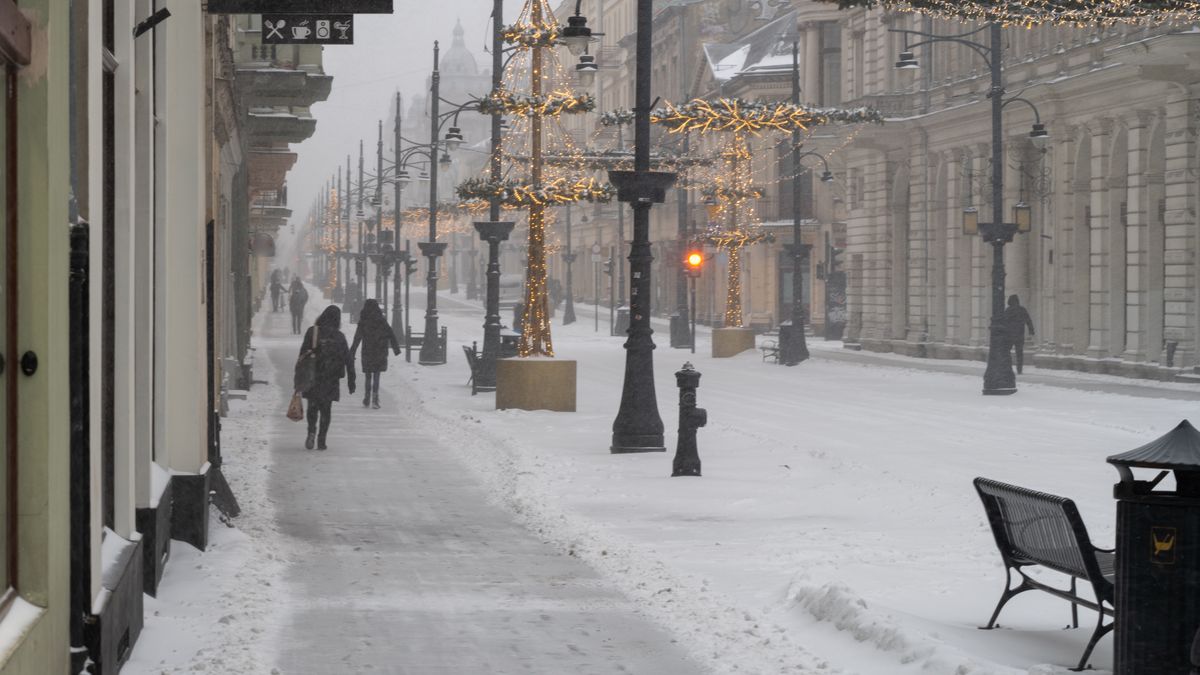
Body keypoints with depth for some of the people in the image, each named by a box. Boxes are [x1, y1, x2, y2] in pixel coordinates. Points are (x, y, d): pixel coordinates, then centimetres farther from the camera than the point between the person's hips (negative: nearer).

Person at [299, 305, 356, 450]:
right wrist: (351, 380, 7)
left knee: (312, 407, 15)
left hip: (312, 378, 0)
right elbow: (348, 359, -1)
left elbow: (303, 355, -5)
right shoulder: (339, 337, -3)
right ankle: (321, 441, 6)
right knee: (326, 409, 11)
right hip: (331, 379, 0)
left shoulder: (312, 332, -5)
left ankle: (312, 431, -9)